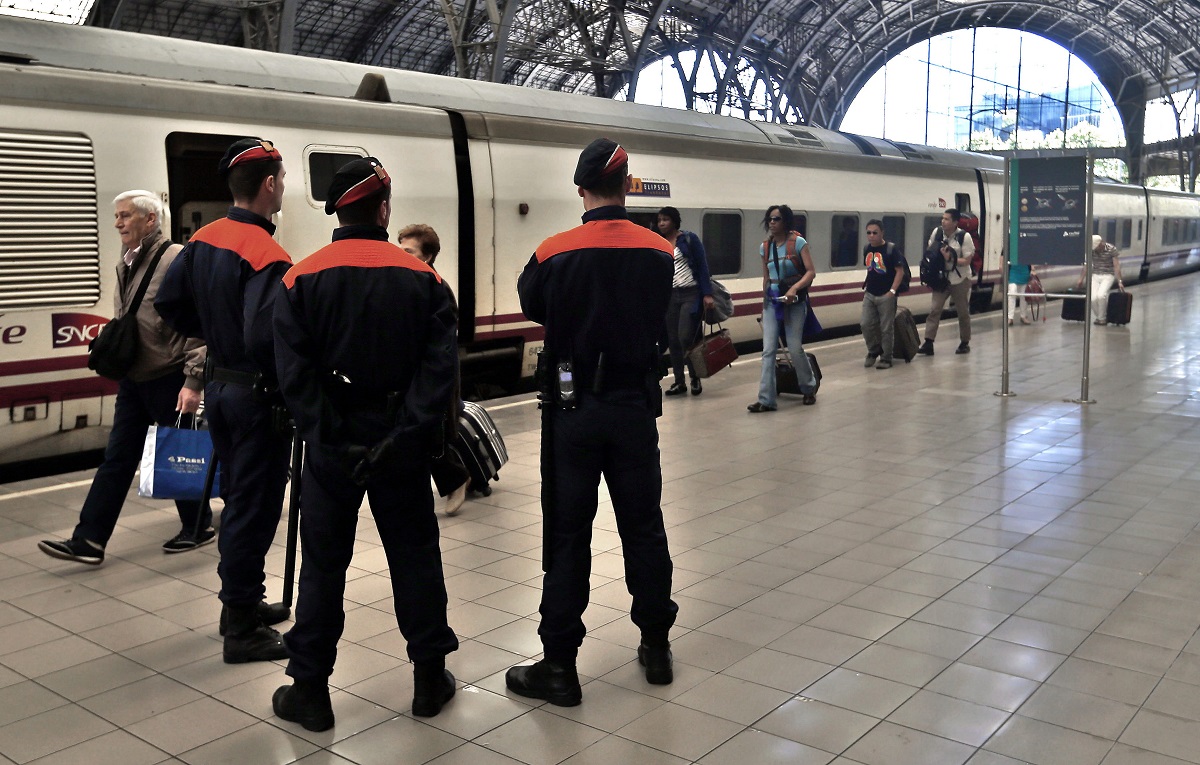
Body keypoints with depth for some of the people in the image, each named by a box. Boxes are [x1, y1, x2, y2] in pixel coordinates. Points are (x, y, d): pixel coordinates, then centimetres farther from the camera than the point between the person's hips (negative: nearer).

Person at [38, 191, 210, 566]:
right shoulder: (127, 264, 10)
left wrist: (193, 382, -22)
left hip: (169, 381, -7)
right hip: (133, 380, 8)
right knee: (116, 460, 7)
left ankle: (198, 528, 25)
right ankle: (88, 541, 9)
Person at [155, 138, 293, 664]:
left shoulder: (204, 239, 4)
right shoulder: (267, 256, -22)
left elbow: (169, 304, 10)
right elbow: (264, 338, -31)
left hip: (218, 384, 9)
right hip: (257, 394, -9)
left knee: (236, 498, 20)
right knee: (255, 507, 0)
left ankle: (240, 602, 33)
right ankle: (243, 631, 9)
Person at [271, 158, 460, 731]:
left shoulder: (300, 281, -5)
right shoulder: (424, 280, -4)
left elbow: (294, 375, -11)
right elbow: (440, 367, -12)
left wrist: (329, 440, -8)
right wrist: (405, 436, -12)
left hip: (331, 447, 0)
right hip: (404, 447, 0)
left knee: (323, 566, 10)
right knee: (415, 556, 13)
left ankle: (309, 690, 17)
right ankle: (430, 678, 23)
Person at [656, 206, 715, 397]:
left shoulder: (690, 239, -2)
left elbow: (703, 266, -4)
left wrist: (707, 294, -11)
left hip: (691, 294, -4)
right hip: (670, 296, 4)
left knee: (686, 337, -12)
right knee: (673, 340, 3)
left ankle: (695, 379, 7)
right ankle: (679, 382, 13)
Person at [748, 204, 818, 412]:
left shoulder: (797, 242, -7)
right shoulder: (765, 247, 7)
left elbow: (811, 272, -11)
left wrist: (794, 288, -26)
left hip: (794, 301, -4)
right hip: (771, 302, 4)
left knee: (795, 348, -1)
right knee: (768, 350, -5)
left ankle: (809, 388, 26)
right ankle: (766, 400, -5)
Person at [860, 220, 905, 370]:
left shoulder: (891, 248, -11)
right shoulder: (867, 249, 6)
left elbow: (900, 271, -12)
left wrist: (892, 291, -19)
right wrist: (865, 287, 13)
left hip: (886, 296, -5)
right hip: (869, 295, 5)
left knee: (886, 328, 2)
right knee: (866, 325, 3)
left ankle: (886, 359, 14)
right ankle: (873, 351, 25)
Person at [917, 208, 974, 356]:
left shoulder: (964, 237, -16)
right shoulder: (936, 232, -5)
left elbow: (967, 261, -15)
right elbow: (929, 251, 9)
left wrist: (949, 259, -28)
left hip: (960, 280, -3)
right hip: (941, 278, 3)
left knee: (963, 312, 10)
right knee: (934, 309, -7)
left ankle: (965, 343, 25)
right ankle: (928, 343, -9)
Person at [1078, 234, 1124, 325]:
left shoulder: (1112, 250, -12)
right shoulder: (1091, 250, -2)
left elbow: (1116, 266, -13)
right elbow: (1086, 266, 6)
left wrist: (1119, 281, -19)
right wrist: (1080, 280, 6)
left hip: (1108, 276, -3)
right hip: (1095, 276, 3)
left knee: (1101, 295, -26)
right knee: (1093, 298, -16)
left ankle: (1102, 318, -7)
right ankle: (1098, 316, 11)